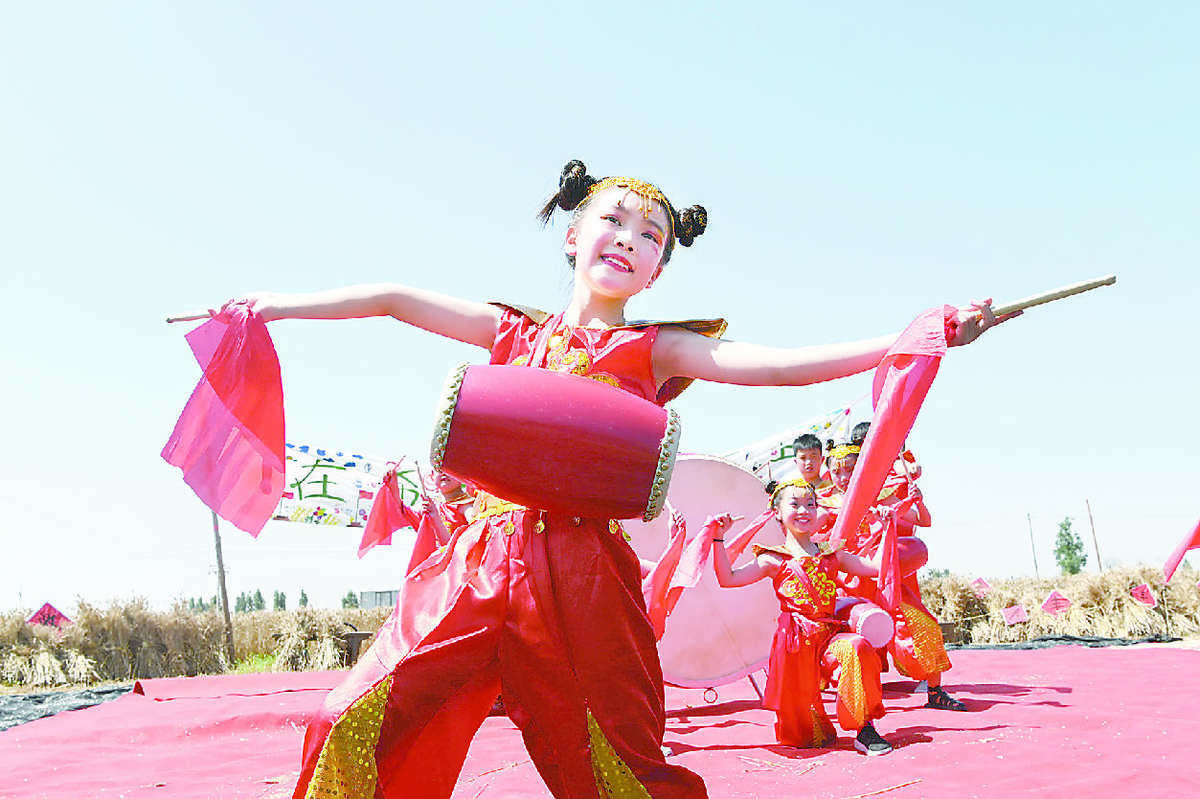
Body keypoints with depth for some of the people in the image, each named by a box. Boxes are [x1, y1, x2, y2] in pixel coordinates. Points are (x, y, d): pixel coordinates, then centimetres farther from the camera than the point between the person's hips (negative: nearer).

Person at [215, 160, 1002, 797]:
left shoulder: (654, 350, 9)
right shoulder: (516, 333, 18)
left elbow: (778, 364, -4)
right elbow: (397, 298, 22)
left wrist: (918, 337, -14)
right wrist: (280, 304, 23)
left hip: (582, 575, -2)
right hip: (483, 560, 3)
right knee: (358, 722, -5)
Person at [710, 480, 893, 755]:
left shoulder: (832, 555, 14)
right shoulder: (774, 560, 4)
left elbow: (876, 568, 14)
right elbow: (728, 578, -4)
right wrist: (718, 539, -9)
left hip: (829, 635, 2)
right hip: (795, 640, -2)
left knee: (856, 648, -34)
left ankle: (864, 729, -22)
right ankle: (815, 733, 37)